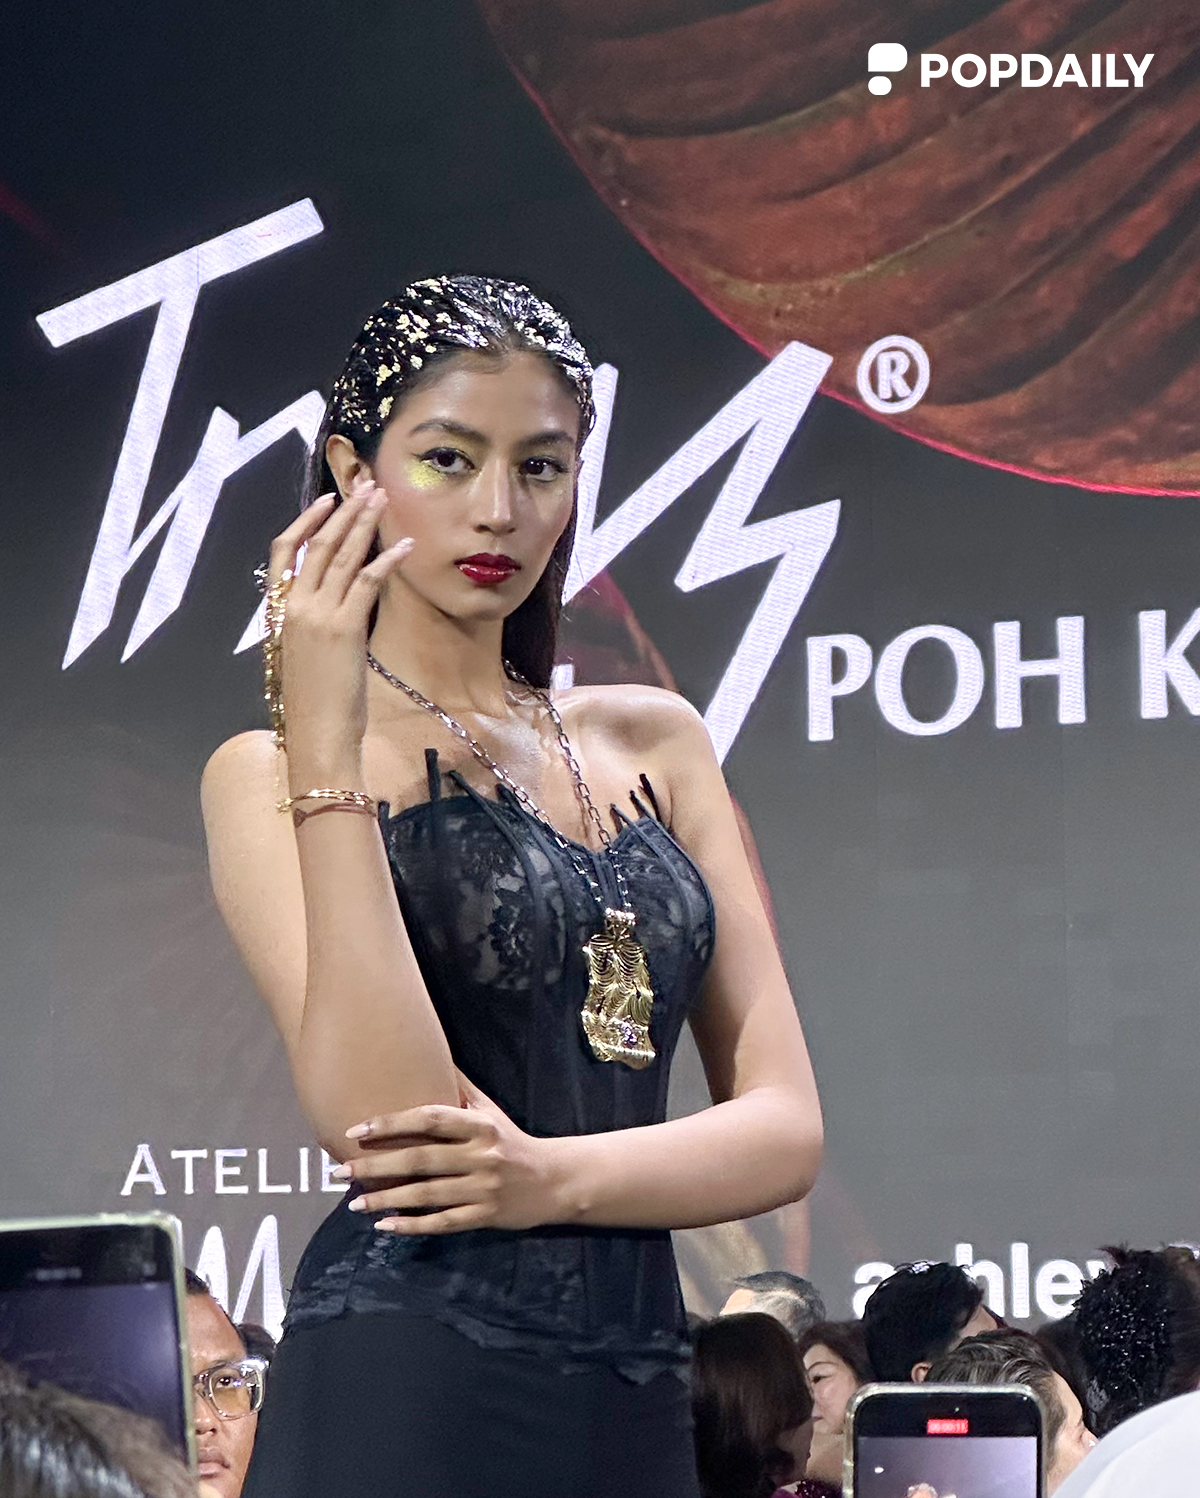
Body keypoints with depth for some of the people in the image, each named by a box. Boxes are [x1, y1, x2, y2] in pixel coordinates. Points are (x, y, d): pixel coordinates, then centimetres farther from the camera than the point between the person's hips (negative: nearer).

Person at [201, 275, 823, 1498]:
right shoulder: (269, 775, -2)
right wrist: (327, 752, -18)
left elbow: (784, 1130, 4)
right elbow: (382, 1121, -17)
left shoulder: (654, 743, 11)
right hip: (404, 1398, -4)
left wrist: (554, 1176, -13)